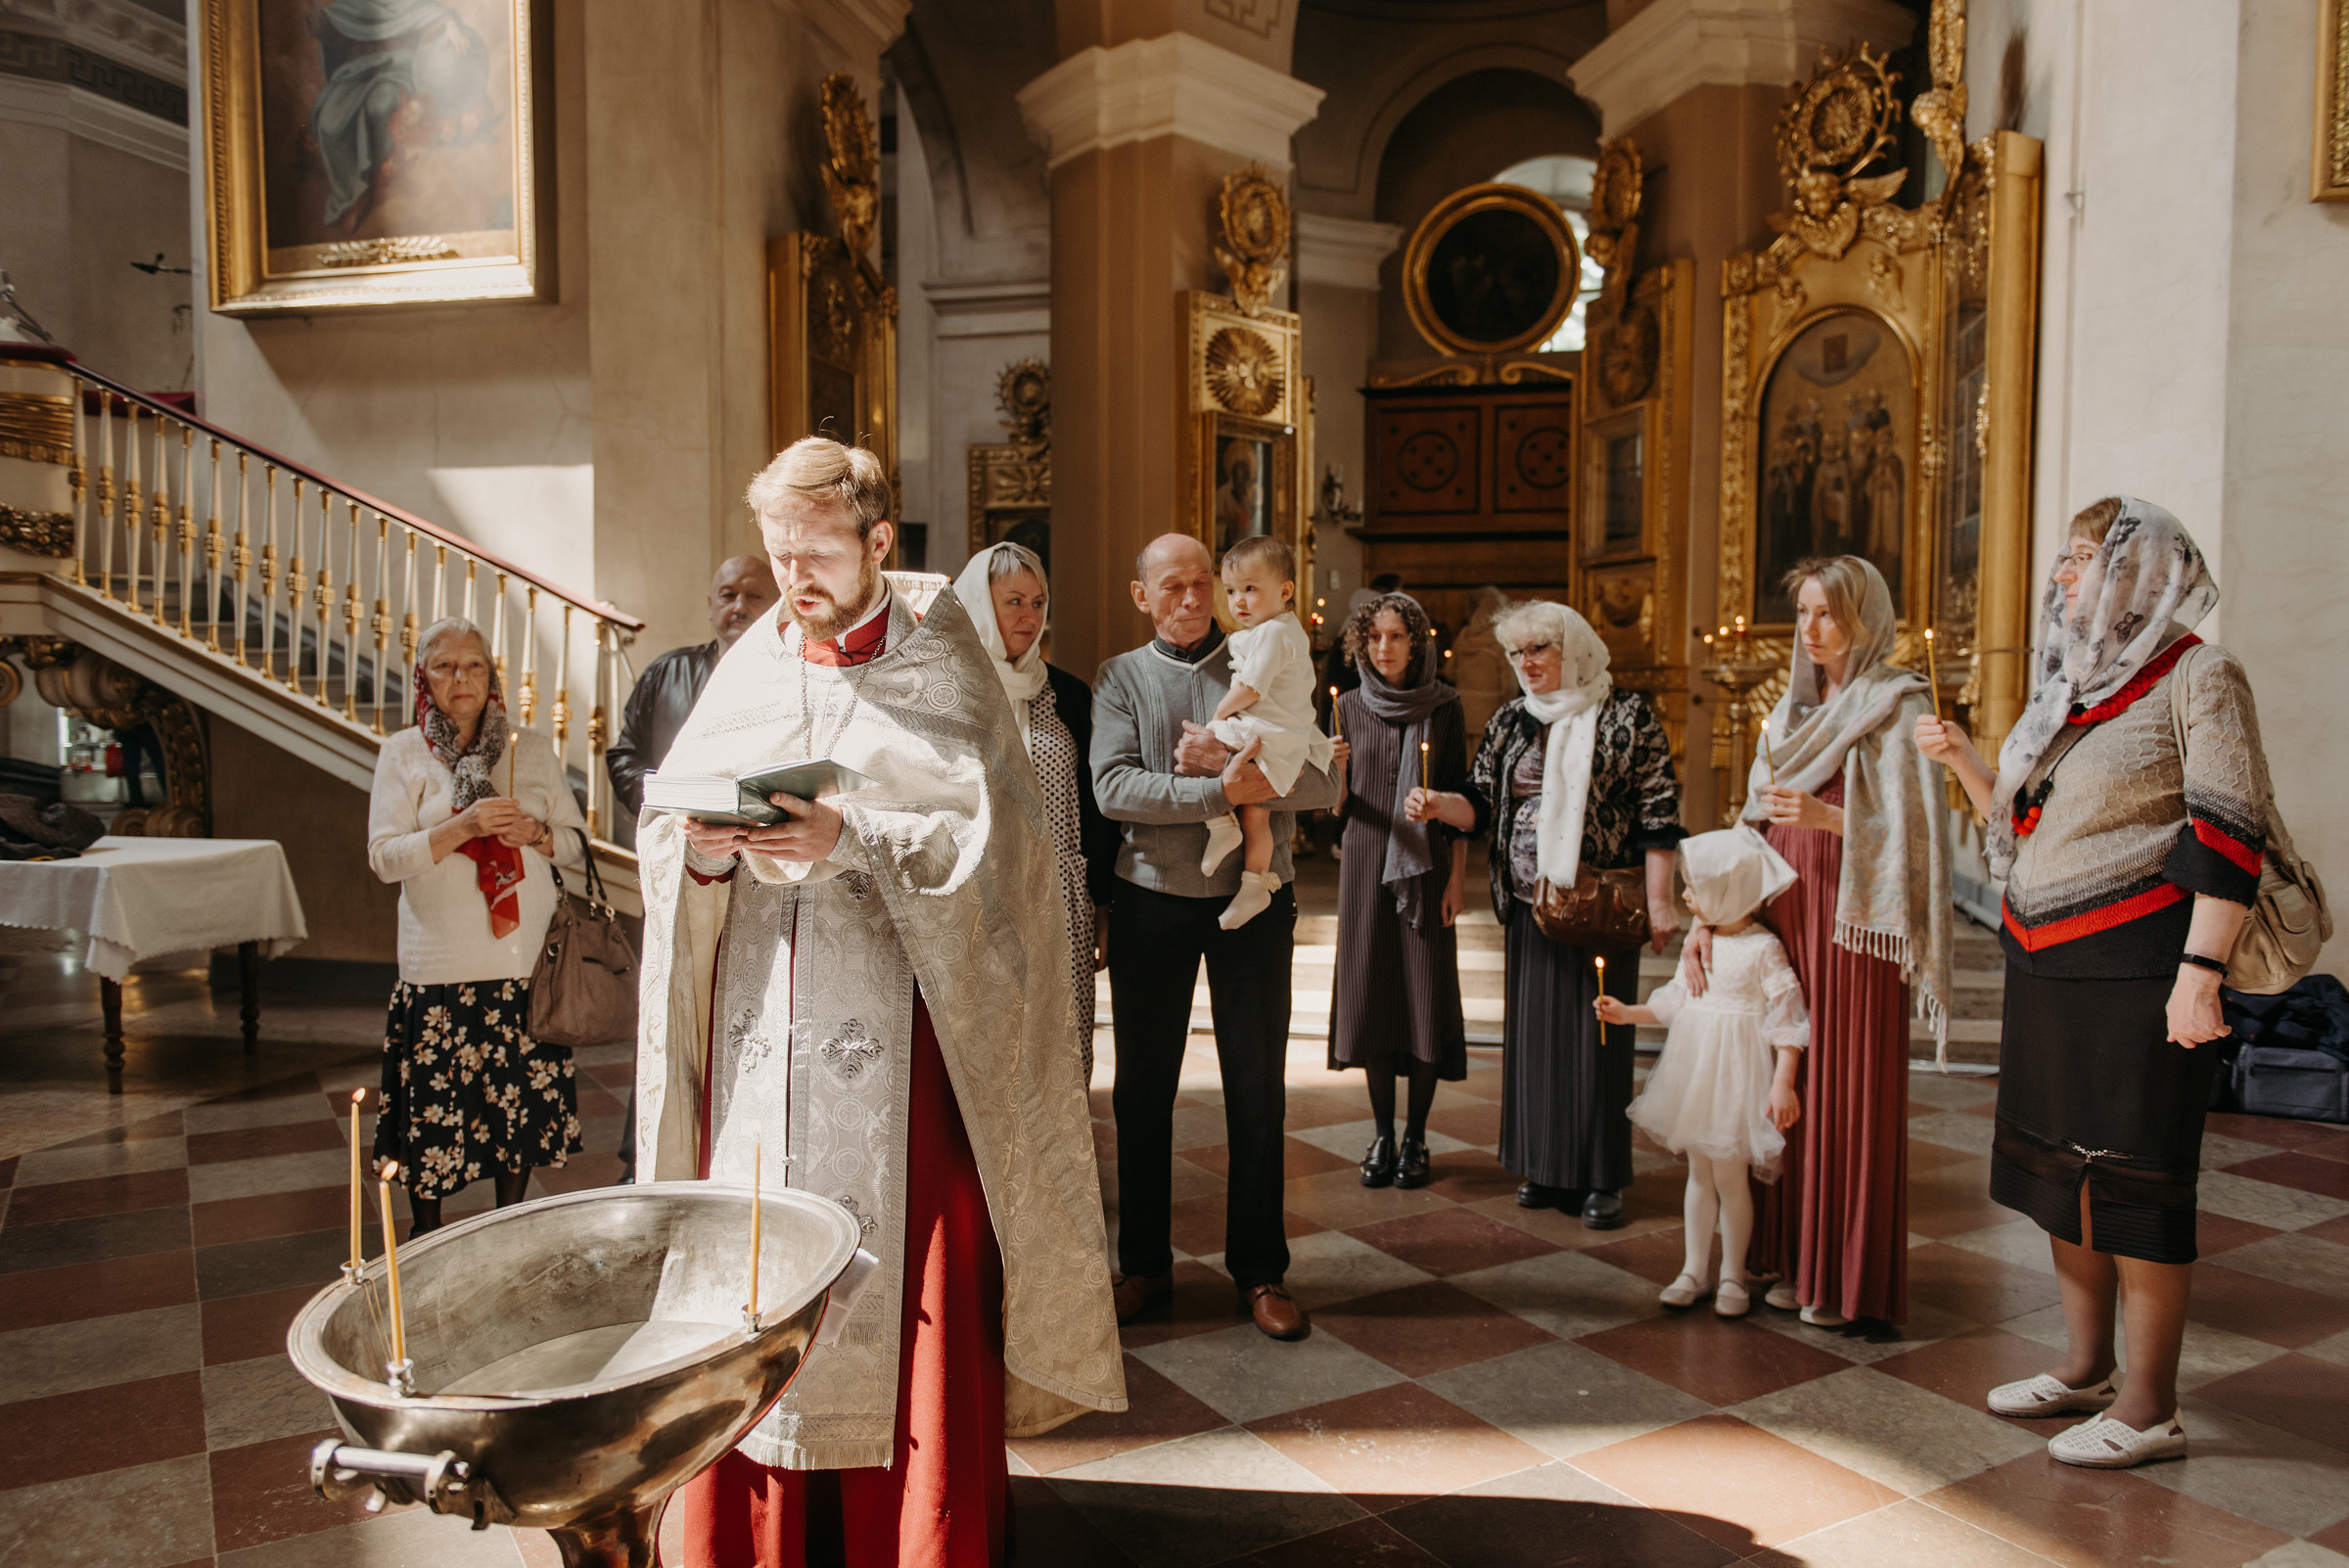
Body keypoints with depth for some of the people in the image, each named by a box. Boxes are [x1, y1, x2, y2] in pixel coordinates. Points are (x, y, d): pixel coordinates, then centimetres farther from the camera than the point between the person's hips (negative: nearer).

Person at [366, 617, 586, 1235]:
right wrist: (463, 826, -18)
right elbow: (384, 857, -4)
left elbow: (579, 845, 11)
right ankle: (427, 1244, 23)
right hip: (440, 971, -2)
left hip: (528, 964, 2)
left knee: (522, 1101, 7)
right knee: (434, 1113, 3)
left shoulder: (531, 747, 10)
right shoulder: (403, 752, 4)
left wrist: (535, 832, -10)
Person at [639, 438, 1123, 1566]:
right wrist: (703, 849, -15)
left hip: (897, 1039, -3)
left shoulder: (939, 666, 0)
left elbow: (984, 834, -11)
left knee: (913, 1296, 2)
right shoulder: (747, 670, 10)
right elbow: (664, 829, 7)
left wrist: (851, 840, -23)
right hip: (760, 1037, 4)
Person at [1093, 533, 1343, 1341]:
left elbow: (1323, 784, -7)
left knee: (1257, 1087, 7)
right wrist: (1222, 789, -21)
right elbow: (1113, 788, -14)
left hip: (1254, 899, 0)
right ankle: (1144, 1260, 27)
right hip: (1153, 902, 0)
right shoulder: (1121, 676, 2)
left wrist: (1228, 760, -20)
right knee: (1143, 1086, 10)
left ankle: (1259, 1269, 22)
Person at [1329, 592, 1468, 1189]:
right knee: (1371, 992, 3)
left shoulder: (1443, 706, 1)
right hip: (1366, 863, 2)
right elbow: (1339, 804, 7)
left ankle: (1415, 1138, 10)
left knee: (1425, 991, -2)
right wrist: (1334, 772, -14)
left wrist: (1458, 876, -6)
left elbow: (1460, 798, 0)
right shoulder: (1350, 707, 7)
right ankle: (1382, 1135, 14)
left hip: (1426, 865, -2)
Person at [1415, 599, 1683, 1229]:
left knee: (1597, 1034, 0)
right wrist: (1440, 805, -15)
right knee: (1533, 1032, 8)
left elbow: (1658, 813, -5)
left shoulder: (1629, 716, -2)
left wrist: (1658, 901, -9)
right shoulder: (1510, 721, 10)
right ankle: (1545, 1168, 21)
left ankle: (1601, 1177, 13)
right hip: (1528, 904, 4)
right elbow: (1480, 804, 7)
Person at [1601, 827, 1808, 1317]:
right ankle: (1695, 1271, 23)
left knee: (1729, 1175, 2)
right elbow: (1676, 1001, 16)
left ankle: (1732, 1277, 18)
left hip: (1737, 1073, -6)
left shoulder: (1763, 949, -14)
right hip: (1695, 1069, 7)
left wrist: (1783, 1083, -20)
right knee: (1699, 1172, 13)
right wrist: (1627, 1013, 12)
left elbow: (1787, 1019, -15)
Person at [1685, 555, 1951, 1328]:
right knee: (1791, 1092, 9)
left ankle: (1850, 1278, 11)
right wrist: (1708, 917, 5)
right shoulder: (1794, 709, 15)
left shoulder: (1897, 708, -4)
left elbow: (1916, 830, -10)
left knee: (1848, 1093, -1)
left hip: (1851, 925, -6)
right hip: (1783, 921, 6)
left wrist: (1827, 817, -26)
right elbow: (1757, 826, 13)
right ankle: (1797, 1259, 20)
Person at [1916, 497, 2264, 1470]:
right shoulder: (2069, 689, 15)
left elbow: (2228, 832, -15)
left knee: (2136, 1177, -1)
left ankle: (2149, 1408, 12)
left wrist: (2201, 971, -21)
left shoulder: (2197, 677, -8)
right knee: (2059, 1164, 14)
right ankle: (2085, 1369, 29)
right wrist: (1963, 763, 6)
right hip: (2044, 963, 8)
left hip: (2136, 967, -8)